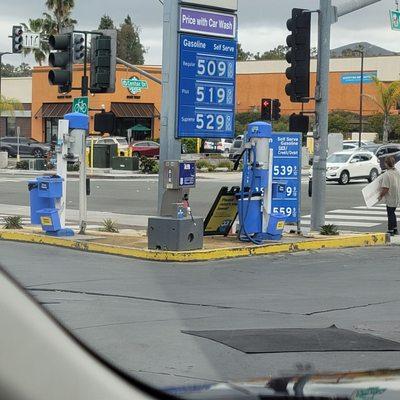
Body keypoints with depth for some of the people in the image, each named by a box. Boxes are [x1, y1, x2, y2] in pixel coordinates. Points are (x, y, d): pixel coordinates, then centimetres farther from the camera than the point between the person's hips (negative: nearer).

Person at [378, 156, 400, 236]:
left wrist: (381, 195, -9)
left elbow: (385, 188, -23)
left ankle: (390, 230, 11)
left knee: (390, 214, 4)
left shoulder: (387, 174, -21)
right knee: (392, 213, 20)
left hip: (390, 197, -7)